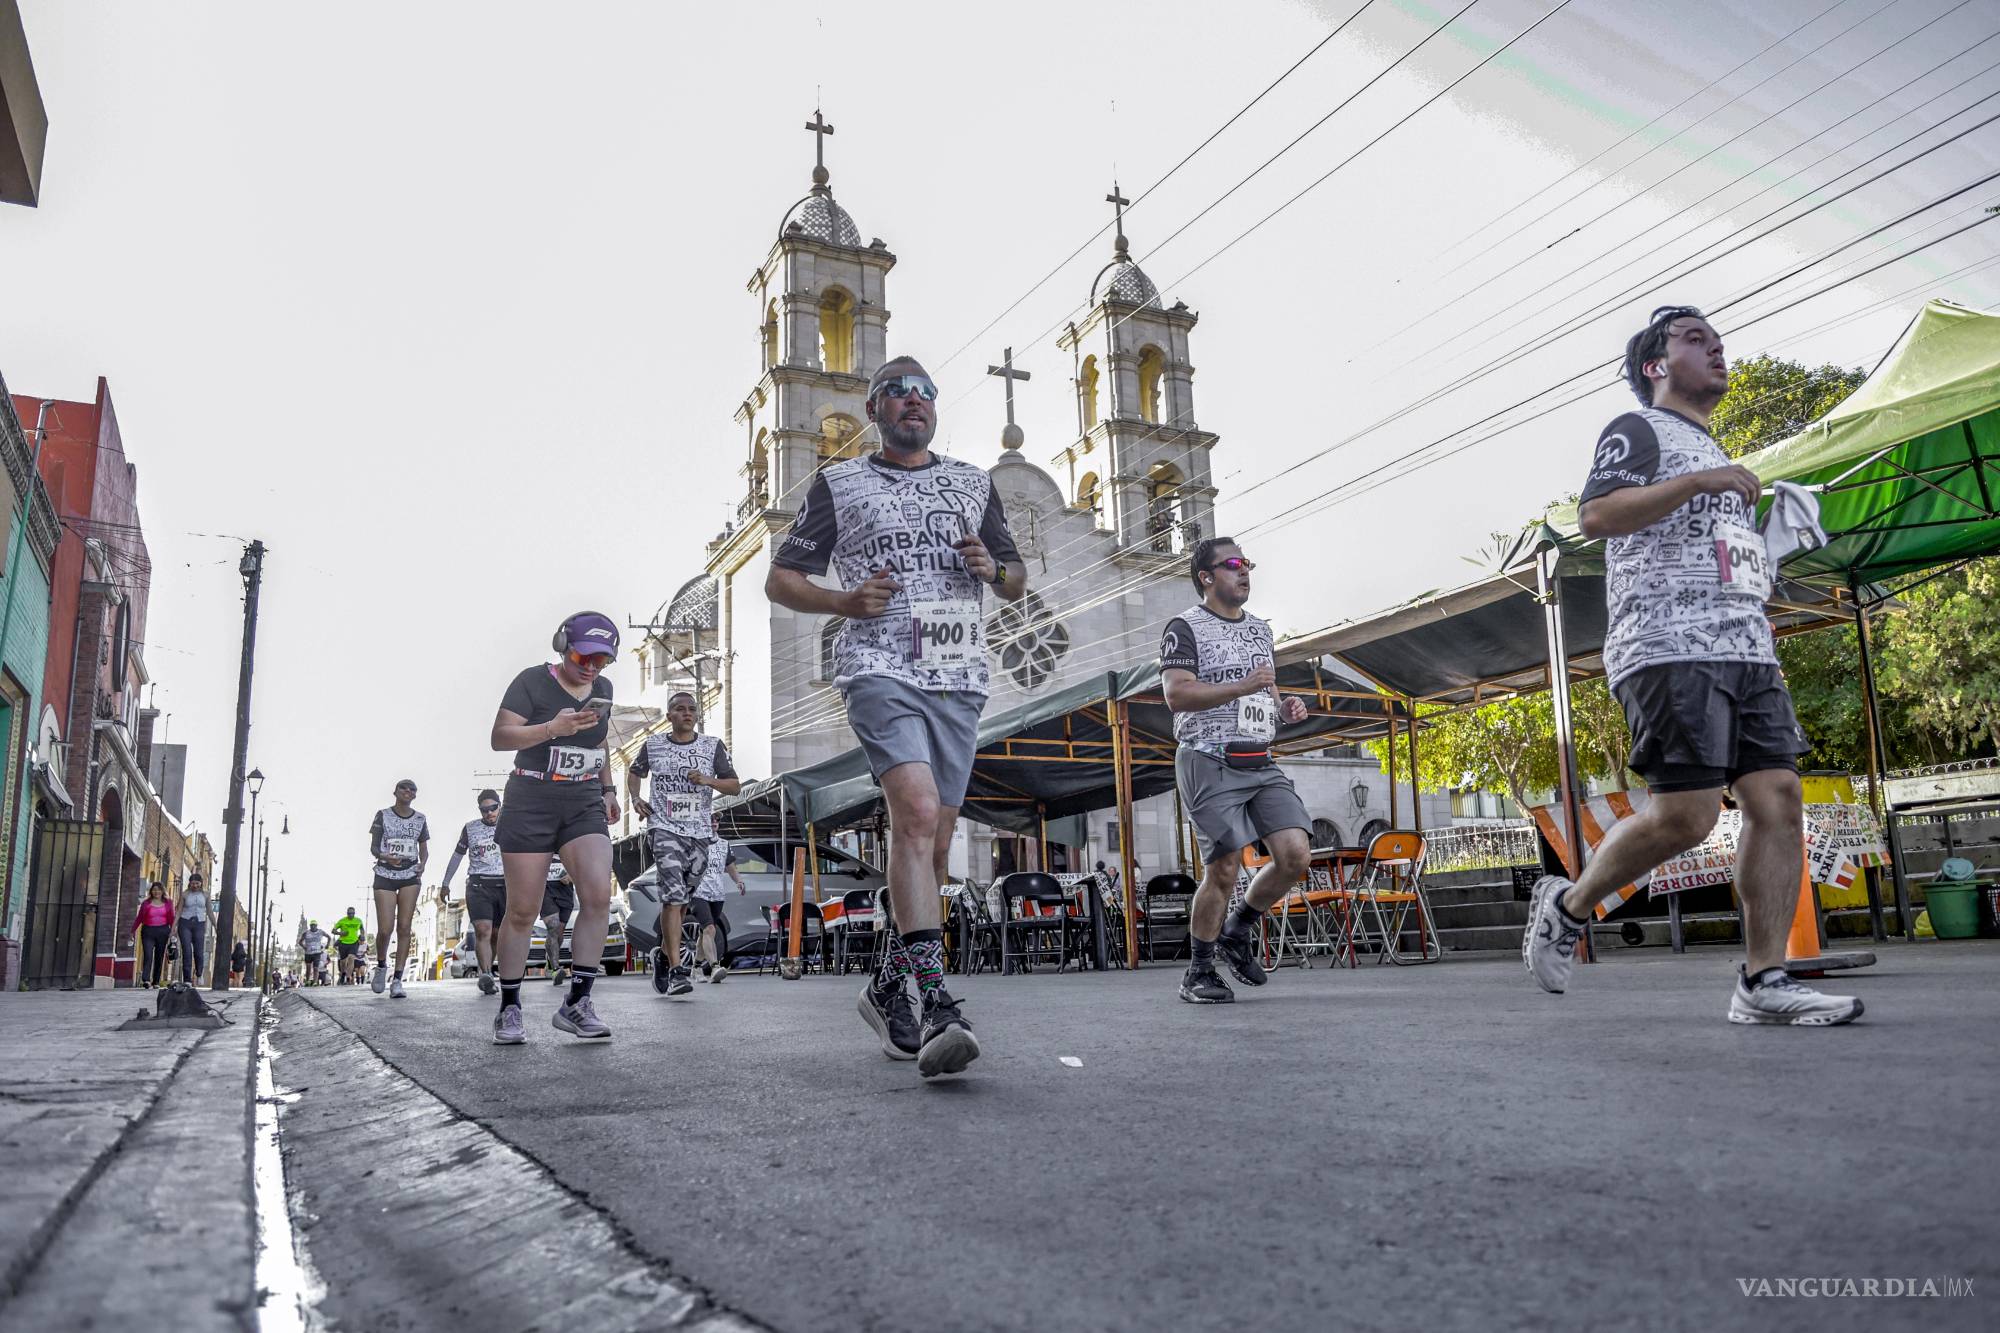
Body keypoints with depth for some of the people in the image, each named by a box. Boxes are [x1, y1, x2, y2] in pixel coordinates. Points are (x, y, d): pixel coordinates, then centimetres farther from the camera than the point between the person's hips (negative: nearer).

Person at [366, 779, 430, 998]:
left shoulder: (420, 819, 7)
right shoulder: (383, 815, 1)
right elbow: (373, 847, 0)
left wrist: (422, 864, -8)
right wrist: (384, 856, -22)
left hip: (410, 876, 2)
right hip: (385, 875, -2)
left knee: (404, 927, -5)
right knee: (385, 929, -8)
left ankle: (397, 980, -3)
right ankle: (381, 966, 22)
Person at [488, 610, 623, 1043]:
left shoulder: (603, 689, 11)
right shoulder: (533, 682, -6)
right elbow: (500, 736, -15)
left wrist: (607, 789, 17)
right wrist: (552, 728, -28)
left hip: (584, 805, 4)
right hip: (530, 804, -4)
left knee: (598, 896, -15)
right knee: (522, 911, 0)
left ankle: (577, 1003, -8)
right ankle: (509, 1008, 14)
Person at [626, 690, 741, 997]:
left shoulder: (713, 746, 5)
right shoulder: (653, 745, 5)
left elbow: (735, 786, 4)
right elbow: (634, 773, 23)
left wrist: (708, 780, -14)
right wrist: (635, 799, 5)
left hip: (700, 832, 3)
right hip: (664, 827, -3)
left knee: (683, 899, 12)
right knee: (673, 895, -17)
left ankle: (663, 954, 33)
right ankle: (676, 971, -20)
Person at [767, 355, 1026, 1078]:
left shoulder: (974, 483, 20)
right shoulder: (838, 484, 10)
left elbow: (1018, 583, 24)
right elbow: (780, 580, 11)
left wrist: (993, 569, 0)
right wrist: (846, 601, -8)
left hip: (959, 677, 5)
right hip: (880, 670, -4)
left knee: (932, 844, 6)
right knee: (917, 810, -25)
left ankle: (887, 986, 24)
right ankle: (938, 1008, -28)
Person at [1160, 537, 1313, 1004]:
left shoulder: (1260, 628, 21)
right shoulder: (1186, 627, -2)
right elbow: (1176, 695, -14)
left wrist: (1286, 707, 6)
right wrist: (1242, 687, -23)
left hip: (1261, 763, 7)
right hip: (1210, 763, -6)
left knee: (1296, 855, -9)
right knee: (1223, 871, -10)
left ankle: (1238, 931, 15)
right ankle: (1199, 973, 8)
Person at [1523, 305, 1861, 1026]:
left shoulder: (1715, 455, 31)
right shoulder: (1639, 429, 4)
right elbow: (1595, 516, -15)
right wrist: (1699, 482, -19)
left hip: (1746, 649, 9)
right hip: (1670, 648, -9)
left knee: (1778, 797, -4)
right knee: (1685, 814, -16)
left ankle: (1763, 981, -2)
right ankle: (1567, 906, 5)